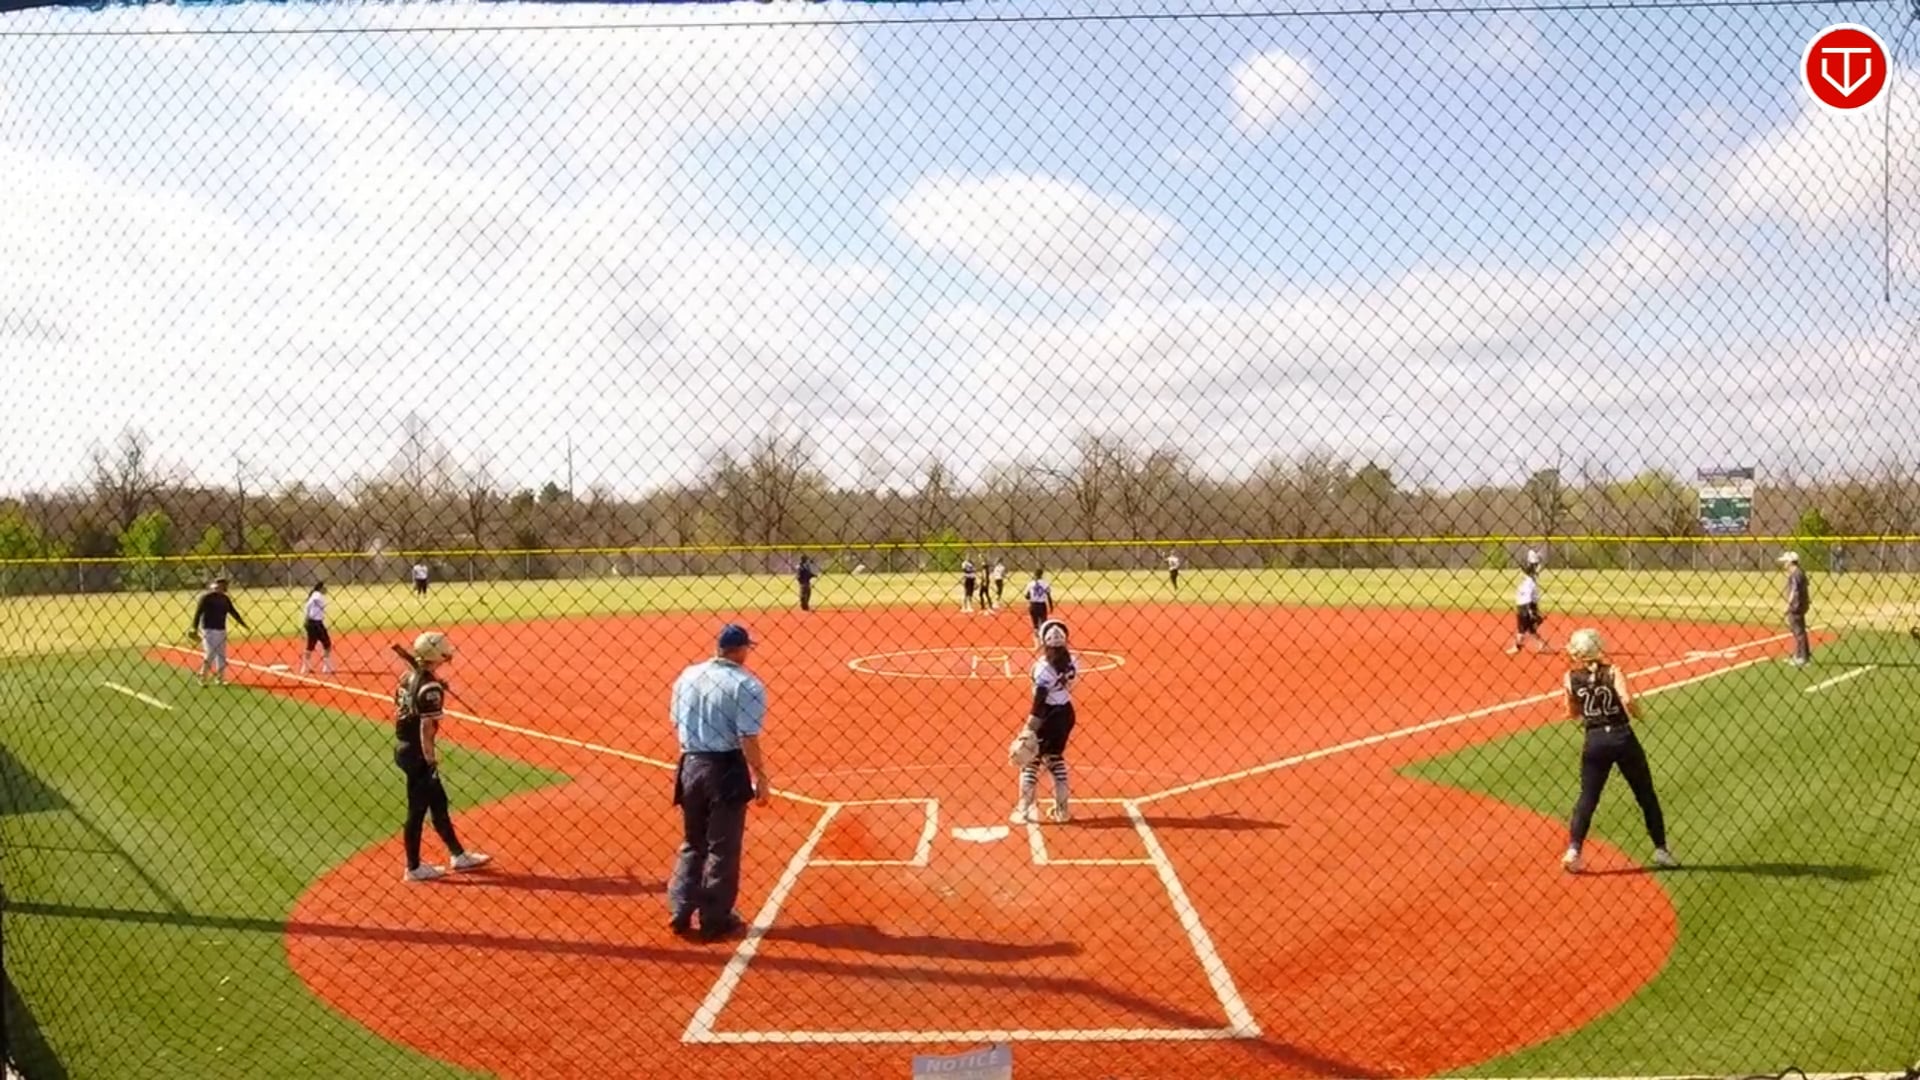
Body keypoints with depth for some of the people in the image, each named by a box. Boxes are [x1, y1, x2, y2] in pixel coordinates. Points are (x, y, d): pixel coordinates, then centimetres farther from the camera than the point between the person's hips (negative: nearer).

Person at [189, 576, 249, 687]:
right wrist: (195, 629, -17)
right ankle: (202, 678, 5)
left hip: (221, 630, 7)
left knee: (222, 655, 9)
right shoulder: (206, 597, -10)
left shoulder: (225, 598, 8)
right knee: (210, 655, -9)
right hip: (209, 630, -7)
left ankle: (220, 678, 19)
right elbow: (198, 612, -12)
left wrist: (243, 624, 11)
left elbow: (233, 612, 14)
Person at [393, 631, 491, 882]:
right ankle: (413, 868, 17)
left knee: (438, 802, 18)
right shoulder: (430, 686, -21)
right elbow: (426, 728, -22)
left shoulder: (408, 677, 5)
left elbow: (399, 712, 12)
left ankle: (458, 855, 29)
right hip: (417, 753, -9)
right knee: (417, 809, 4)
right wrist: (432, 762, -18)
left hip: (403, 747, 9)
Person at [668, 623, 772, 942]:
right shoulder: (746, 684, -14)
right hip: (726, 768, -5)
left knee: (692, 843, 20)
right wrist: (761, 778, -10)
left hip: (690, 765, 5)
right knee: (722, 848, 7)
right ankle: (715, 920, 15)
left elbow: (677, 726, 8)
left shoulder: (687, 676, 3)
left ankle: (681, 912, 19)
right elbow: (747, 739, -17)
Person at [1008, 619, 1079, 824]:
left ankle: (1023, 811, 9)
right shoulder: (1071, 661, -3)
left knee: (1031, 760, 6)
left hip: (1048, 715, -7)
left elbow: (1039, 702, -24)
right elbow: (1068, 686, 4)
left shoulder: (1043, 667, -22)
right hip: (1066, 712, 7)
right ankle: (1061, 809, 25)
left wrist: (1028, 730, -24)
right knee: (1055, 758, 21)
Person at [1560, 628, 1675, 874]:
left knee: (1587, 798, 7)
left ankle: (1573, 850, -7)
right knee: (1646, 796, 15)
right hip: (1622, 738, -1)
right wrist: (1638, 714, -2)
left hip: (1595, 742, 1)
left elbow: (1572, 714, 10)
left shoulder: (1571, 678, 1)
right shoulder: (1613, 672, -4)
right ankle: (1661, 849, 20)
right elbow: (1627, 700, -21)